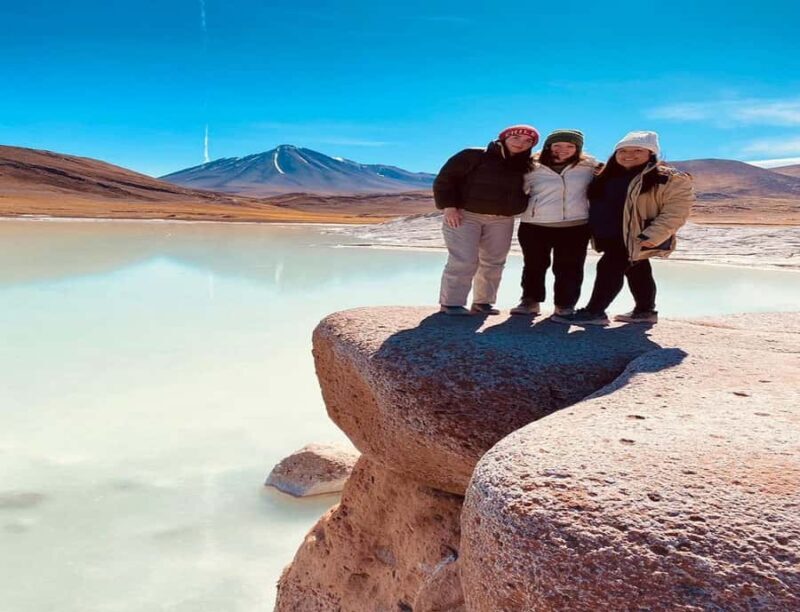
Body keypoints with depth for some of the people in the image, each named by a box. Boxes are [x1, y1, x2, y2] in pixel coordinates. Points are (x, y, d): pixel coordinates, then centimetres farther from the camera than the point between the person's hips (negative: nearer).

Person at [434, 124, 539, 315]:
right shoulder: (474, 156, -5)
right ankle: (451, 303, -2)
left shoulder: (527, 166, 9)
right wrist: (449, 206, -16)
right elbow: (445, 180, -7)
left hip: (501, 220, 5)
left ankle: (483, 301, 20)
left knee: (494, 263, 8)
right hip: (464, 215, -5)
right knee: (463, 262, -11)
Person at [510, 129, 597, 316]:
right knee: (534, 265, 8)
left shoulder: (589, 166, 5)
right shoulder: (533, 168, 2)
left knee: (569, 268, 2)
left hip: (575, 226, 0)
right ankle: (530, 301, 19)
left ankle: (565, 305, 11)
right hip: (534, 225, 0)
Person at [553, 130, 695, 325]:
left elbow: (676, 210, -16)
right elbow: (597, 204, 25)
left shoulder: (670, 179, -9)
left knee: (610, 268, -11)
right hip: (610, 237, 8)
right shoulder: (607, 177, 12)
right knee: (636, 271, 16)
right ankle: (645, 310, 26)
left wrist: (652, 236, -24)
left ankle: (594, 312, -5)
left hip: (634, 238, -7)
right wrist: (595, 230, 12)